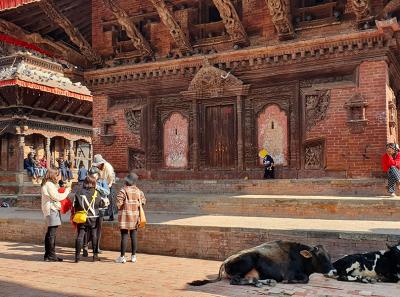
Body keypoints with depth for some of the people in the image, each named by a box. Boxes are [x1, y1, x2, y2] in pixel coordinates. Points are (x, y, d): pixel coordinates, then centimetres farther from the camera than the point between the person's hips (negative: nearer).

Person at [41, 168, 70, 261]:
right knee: (52, 233, -9)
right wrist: (67, 191, -5)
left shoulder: (47, 184, 20)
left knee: (50, 233, 13)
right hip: (52, 210, -11)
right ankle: (51, 255, -7)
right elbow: (57, 197, -15)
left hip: (50, 210, 11)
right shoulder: (49, 184, -13)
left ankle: (47, 255, 19)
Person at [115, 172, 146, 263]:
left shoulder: (123, 190, -11)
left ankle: (122, 257, 2)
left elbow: (119, 202, -16)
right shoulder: (138, 191, 4)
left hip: (125, 215, -4)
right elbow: (143, 201, 11)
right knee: (134, 236, 9)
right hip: (135, 216, 4)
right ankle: (133, 256, 14)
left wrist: (119, 207, 3)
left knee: (124, 236, -1)